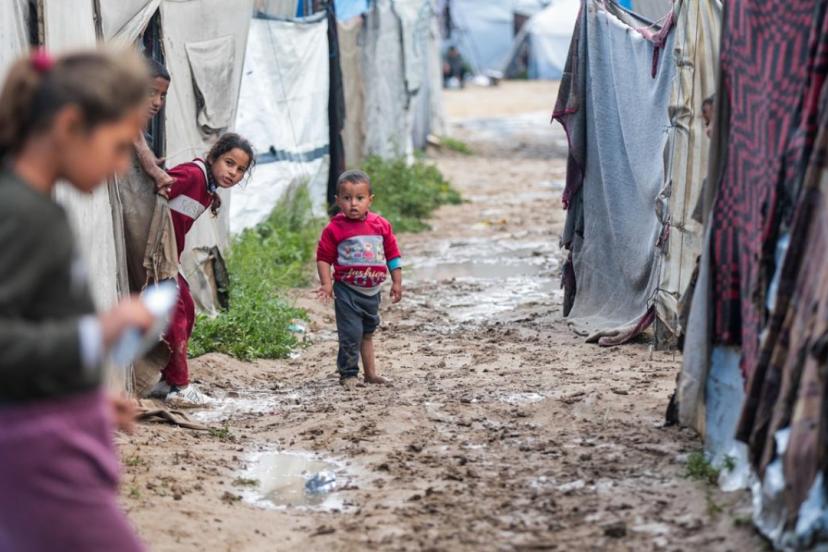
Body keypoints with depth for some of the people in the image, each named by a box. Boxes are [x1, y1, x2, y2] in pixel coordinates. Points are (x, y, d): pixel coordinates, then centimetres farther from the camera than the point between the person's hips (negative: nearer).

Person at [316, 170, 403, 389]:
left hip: (372, 290, 5)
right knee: (351, 333, -9)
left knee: (367, 332, 20)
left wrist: (397, 282, 6)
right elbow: (324, 257, -8)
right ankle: (348, 374, 4)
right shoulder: (335, 228, -12)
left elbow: (392, 254, 7)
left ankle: (371, 373, 30)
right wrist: (326, 283, -18)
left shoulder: (381, 225, 0)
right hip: (347, 290, -5)